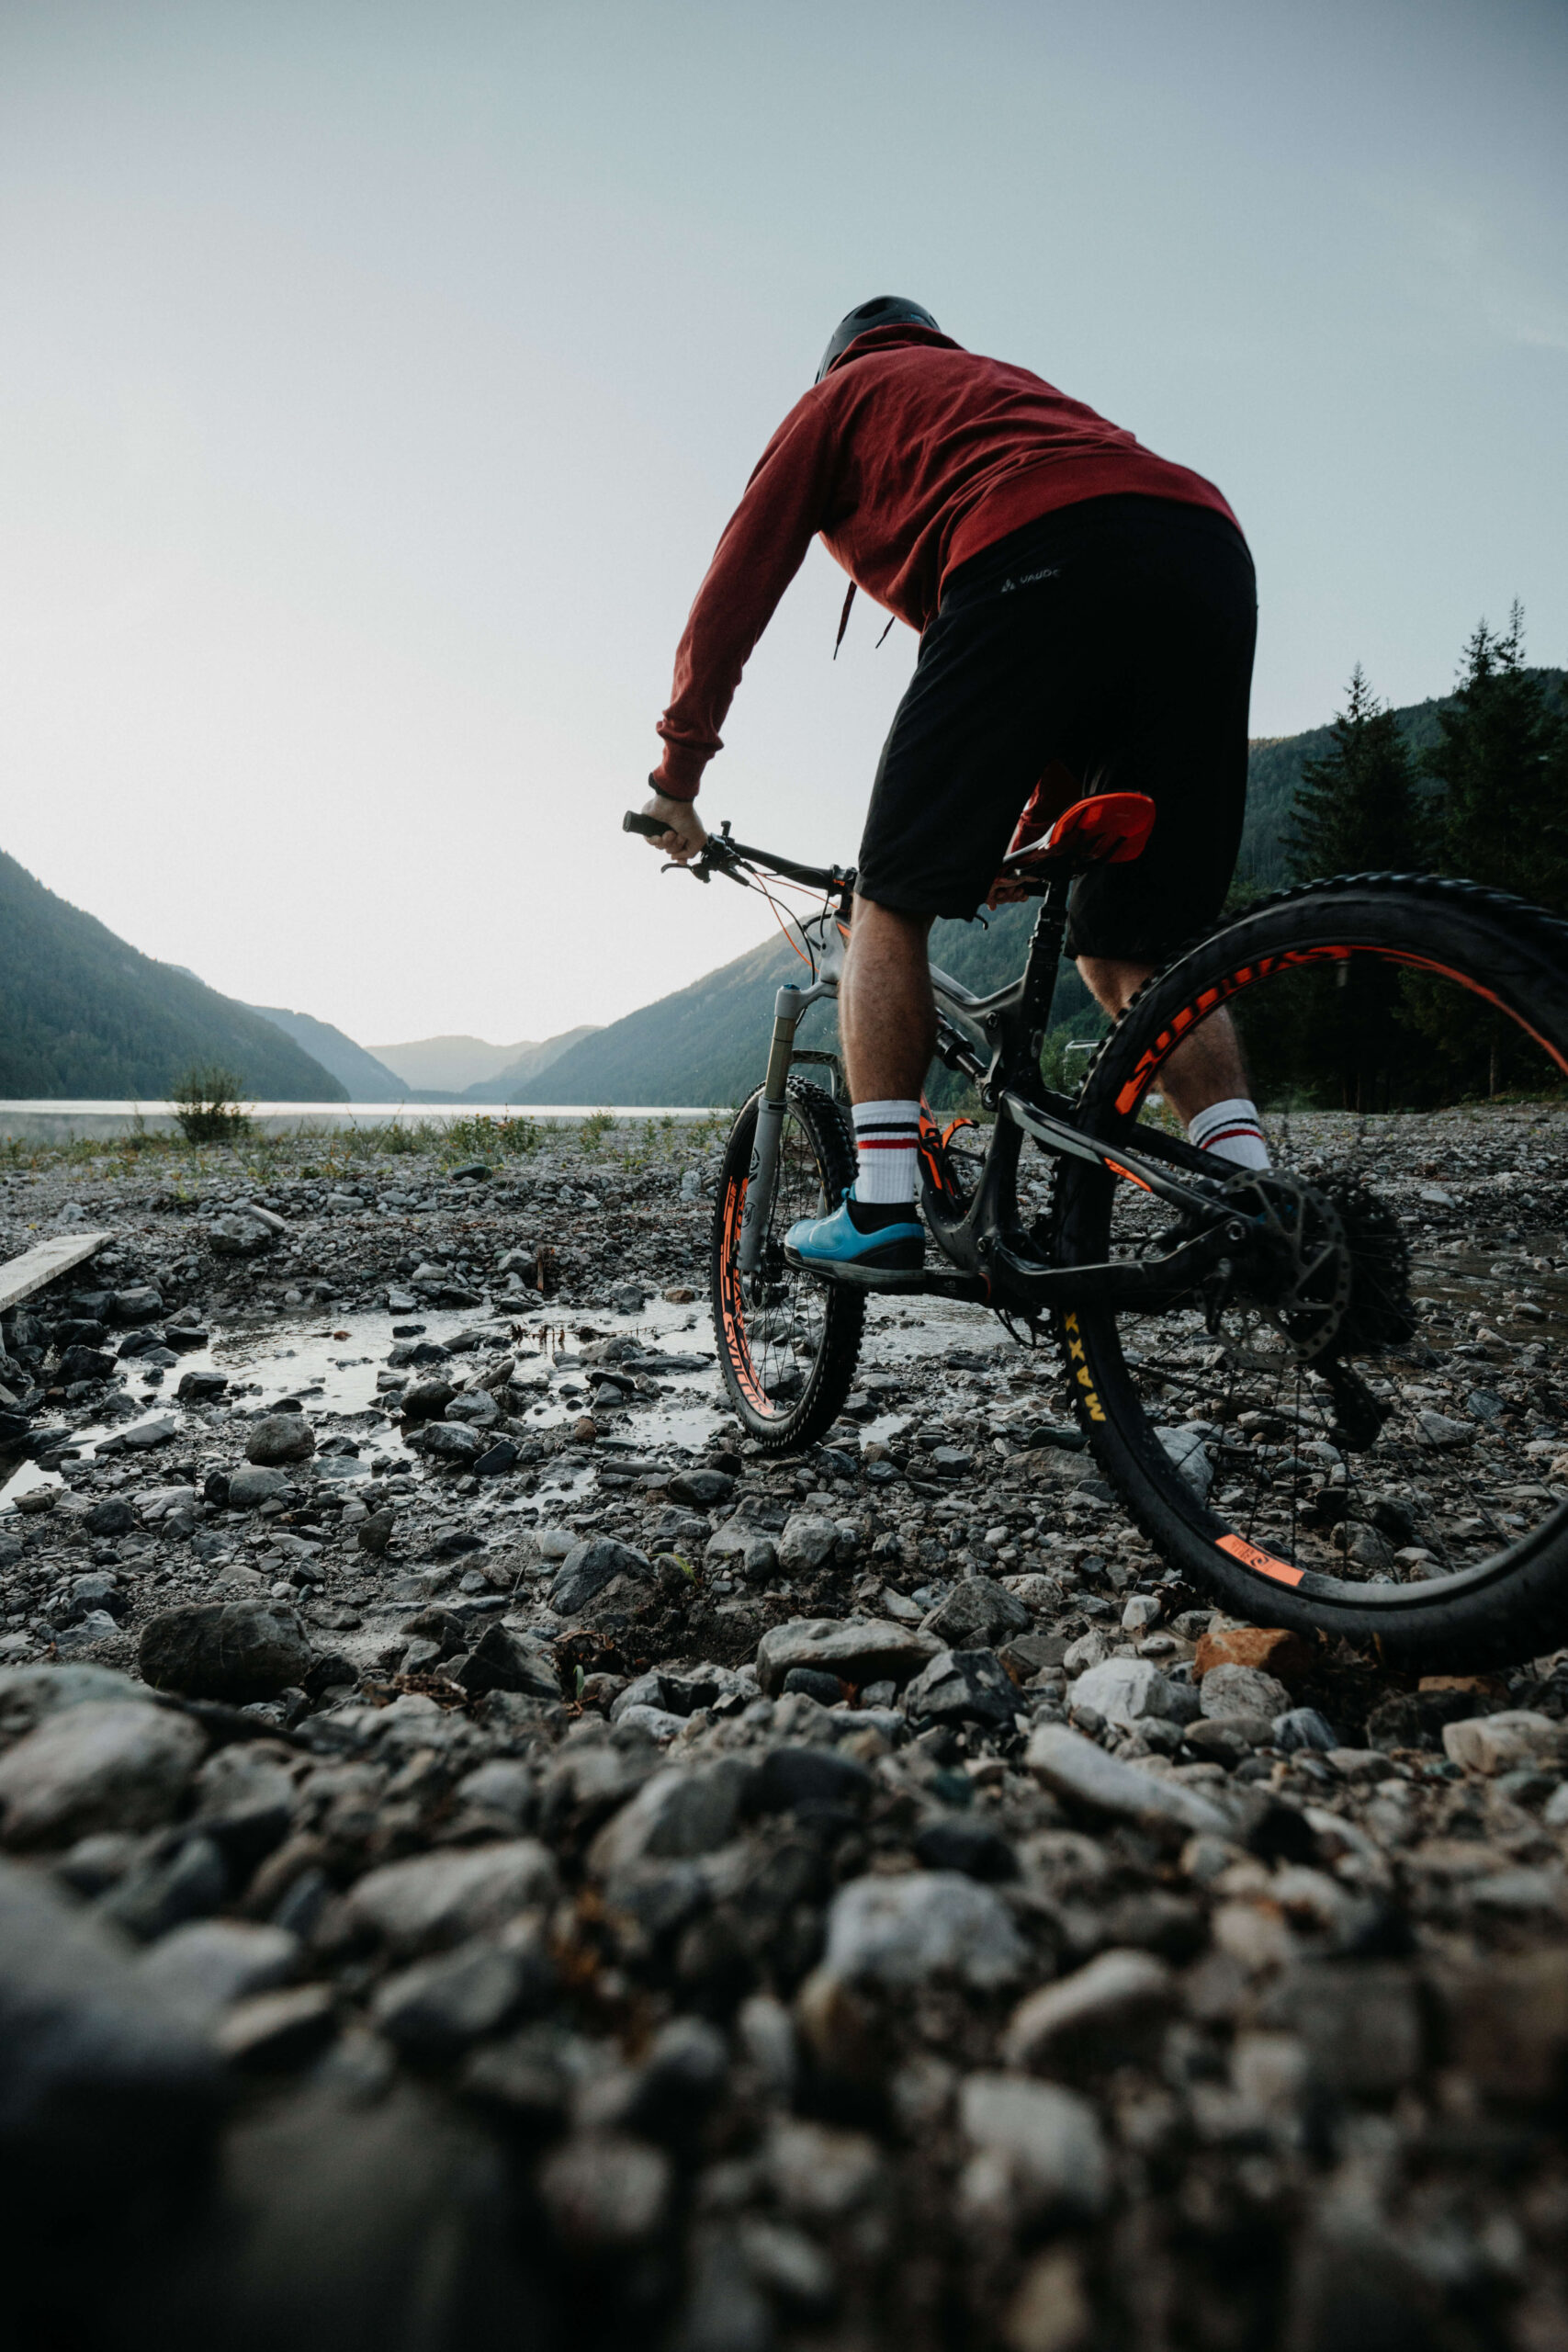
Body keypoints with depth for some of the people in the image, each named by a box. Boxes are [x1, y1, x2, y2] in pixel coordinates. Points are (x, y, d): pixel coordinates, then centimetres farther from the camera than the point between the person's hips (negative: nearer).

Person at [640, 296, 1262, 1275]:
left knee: (893, 902, 3)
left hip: (1038, 565, -6)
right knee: (1129, 957, 11)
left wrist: (677, 776, 28)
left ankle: (882, 1207, -4)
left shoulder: (841, 396, 29)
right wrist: (1037, 821, 38)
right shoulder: (1011, 385, 43)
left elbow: (736, 589, 21)